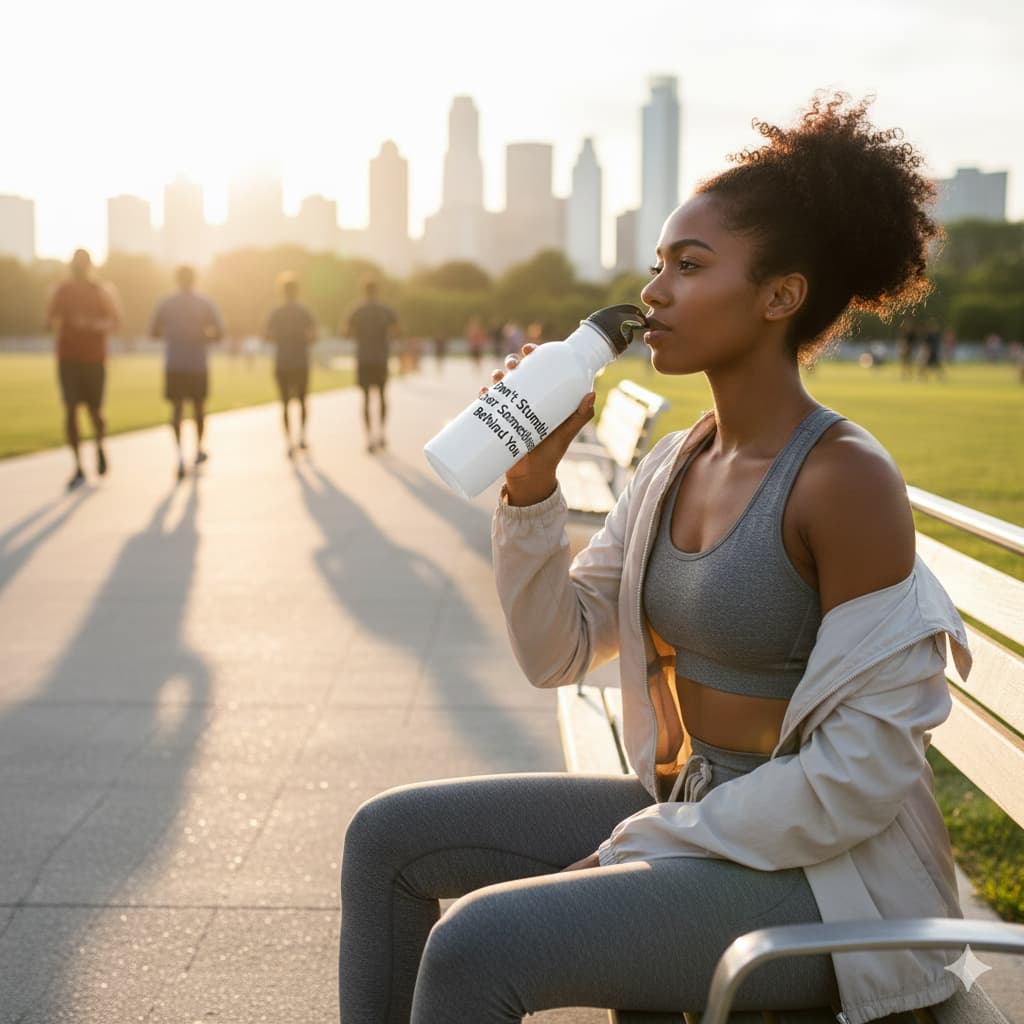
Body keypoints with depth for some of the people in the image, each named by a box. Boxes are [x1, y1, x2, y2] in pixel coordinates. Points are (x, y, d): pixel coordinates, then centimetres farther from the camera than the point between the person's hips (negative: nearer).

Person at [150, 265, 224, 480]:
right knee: (199, 408, 18)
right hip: (198, 366, 0)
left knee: (177, 409, 0)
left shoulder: (166, 304, 2)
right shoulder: (206, 303, -1)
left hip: (173, 366, 0)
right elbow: (219, 333, -6)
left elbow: (154, 332, 7)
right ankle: (199, 449, 32)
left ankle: (180, 452, -20)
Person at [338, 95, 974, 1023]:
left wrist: (650, 852, -15)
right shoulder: (672, 466, 4)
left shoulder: (843, 479, -19)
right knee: (389, 835, 4)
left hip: (820, 873, -8)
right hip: (679, 810, 8)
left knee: (475, 946, -23)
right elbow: (556, 653, 4)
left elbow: (866, 770, -21)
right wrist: (531, 481, -9)